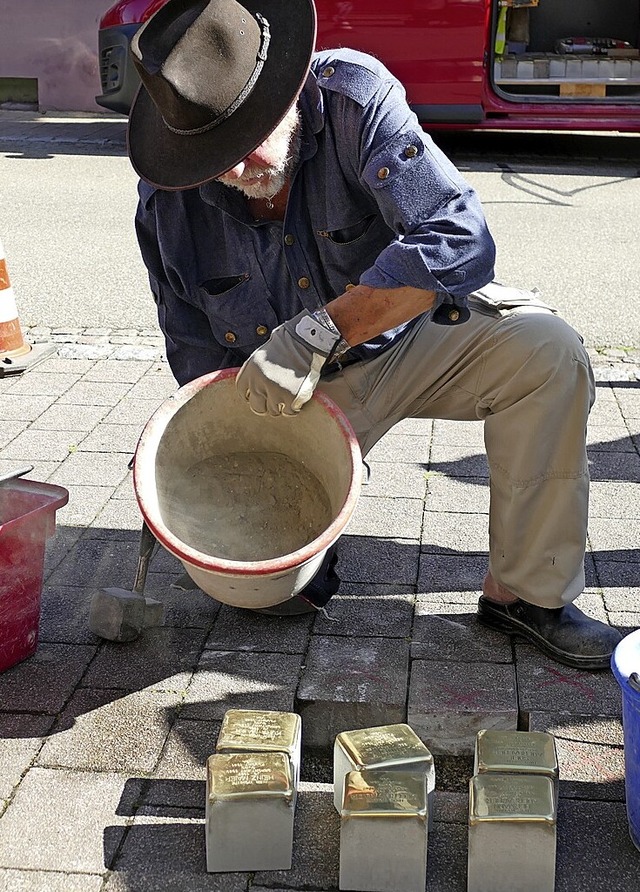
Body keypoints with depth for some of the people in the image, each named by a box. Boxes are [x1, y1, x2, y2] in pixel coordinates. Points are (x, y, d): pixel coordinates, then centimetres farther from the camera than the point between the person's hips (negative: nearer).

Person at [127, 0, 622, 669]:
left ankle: (524, 591, -14)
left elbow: (461, 239, -36)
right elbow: (196, 354, -3)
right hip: (298, 391, 1)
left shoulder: (353, 96, -25)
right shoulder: (167, 200, -16)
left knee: (545, 350, -28)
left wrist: (317, 332, -42)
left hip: (408, 333, -1)